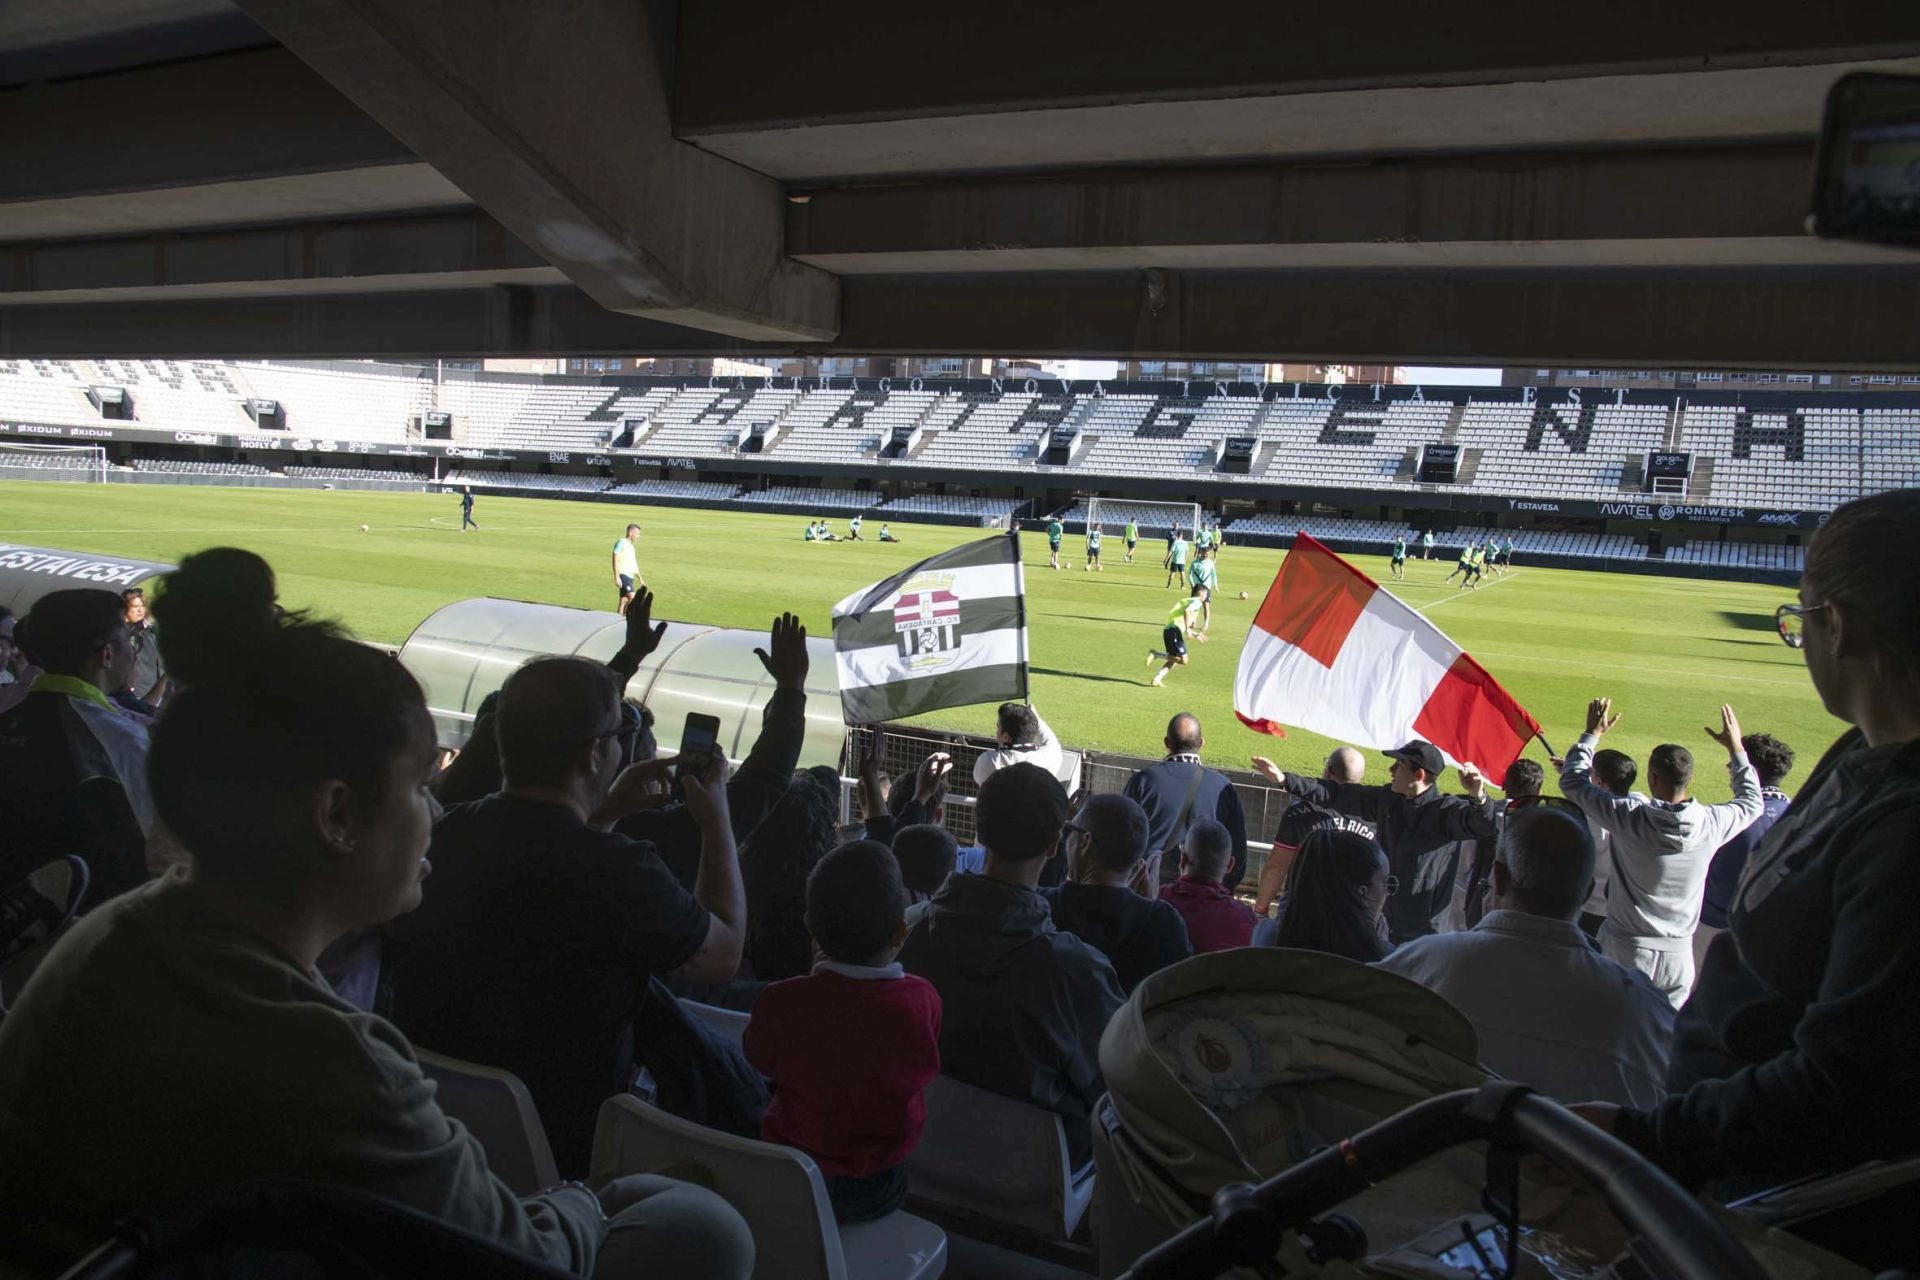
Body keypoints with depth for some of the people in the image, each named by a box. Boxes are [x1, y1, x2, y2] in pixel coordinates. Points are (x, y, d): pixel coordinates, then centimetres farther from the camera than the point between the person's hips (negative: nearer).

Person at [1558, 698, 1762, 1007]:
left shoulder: (1630, 819, -17)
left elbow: (1572, 781, -5)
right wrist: (1736, 748, 23)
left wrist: (1592, 733, 5)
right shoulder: (1712, 823, -8)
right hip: (1678, 954, 3)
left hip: (1625, 950, -3)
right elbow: (1751, 803, 16)